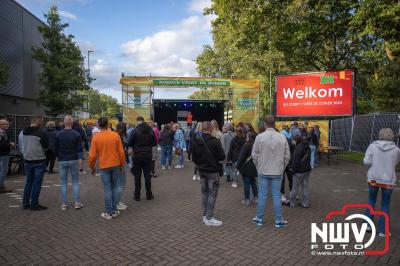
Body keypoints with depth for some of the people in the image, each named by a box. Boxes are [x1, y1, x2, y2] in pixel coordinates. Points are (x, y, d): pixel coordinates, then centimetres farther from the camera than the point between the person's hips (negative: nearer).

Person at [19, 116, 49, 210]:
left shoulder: (22, 133, 5)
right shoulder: (40, 133, -17)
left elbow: (21, 147, 13)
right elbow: (46, 147, -9)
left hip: (27, 161, 7)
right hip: (39, 161, -6)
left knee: (28, 182, 18)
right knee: (37, 183, 2)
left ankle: (25, 203, 24)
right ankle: (34, 204, 8)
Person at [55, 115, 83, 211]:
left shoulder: (58, 135, -3)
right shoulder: (76, 134, -7)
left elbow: (55, 149, 1)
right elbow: (80, 149, -9)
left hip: (62, 161, 1)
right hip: (73, 160, -1)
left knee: (64, 182, 9)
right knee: (75, 181, 8)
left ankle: (64, 204, 11)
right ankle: (77, 203, 5)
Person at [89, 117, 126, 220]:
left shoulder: (95, 137, -6)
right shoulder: (115, 135, -5)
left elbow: (92, 155, -5)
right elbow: (121, 152, -3)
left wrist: (92, 167, 10)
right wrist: (122, 164, 9)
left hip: (104, 167, -1)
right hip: (115, 165, 1)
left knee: (107, 189, 5)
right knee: (114, 187, 13)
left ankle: (108, 213, 12)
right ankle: (114, 211, 19)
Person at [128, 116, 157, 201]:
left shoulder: (135, 130, -11)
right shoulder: (151, 130, -1)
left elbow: (129, 143, -9)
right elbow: (154, 143, 6)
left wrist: (131, 149, 10)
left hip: (137, 155, -2)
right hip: (148, 155, 2)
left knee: (137, 176, 6)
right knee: (147, 175, 9)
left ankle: (137, 196, 12)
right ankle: (149, 195, 14)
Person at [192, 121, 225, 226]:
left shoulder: (197, 142, 0)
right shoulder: (215, 141, -18)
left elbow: (194, 158, 5)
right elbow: (222, 156, -15)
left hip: (202, 171, 6)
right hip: (213, 171, -6)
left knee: (204, 192, 16)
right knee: (212, 194, 2)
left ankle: (205, 215, 24)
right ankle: (209, 218, 7)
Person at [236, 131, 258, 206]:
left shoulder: (246, 145, -19)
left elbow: (241, 157, -17)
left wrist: (238, 165, -7)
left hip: (246, 167, -6)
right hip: (254, 168, 6)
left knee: (246, 183, 3)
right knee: (253, 182, 18)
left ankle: (246, 200, 9)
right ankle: (256, 198, 24)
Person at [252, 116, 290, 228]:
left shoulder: (260, 137, -9)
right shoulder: (282, 137, -4)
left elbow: (254, 155, -4)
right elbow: (287, 156, 1)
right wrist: (282, 167, 14)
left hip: (263, 171, -1)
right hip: (277, 172, 1)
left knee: (262, 195, 9)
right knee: (276, 196, 8)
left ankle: (259, 218, 21)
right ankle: (278, 220, 17)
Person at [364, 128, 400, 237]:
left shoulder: (372, 146, -8)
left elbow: (366, 162, -11)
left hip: (373, 178, 1)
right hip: (388, 180, 0)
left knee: (371, 201, 19)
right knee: (385, 205, 11)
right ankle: (383, 230, 16)